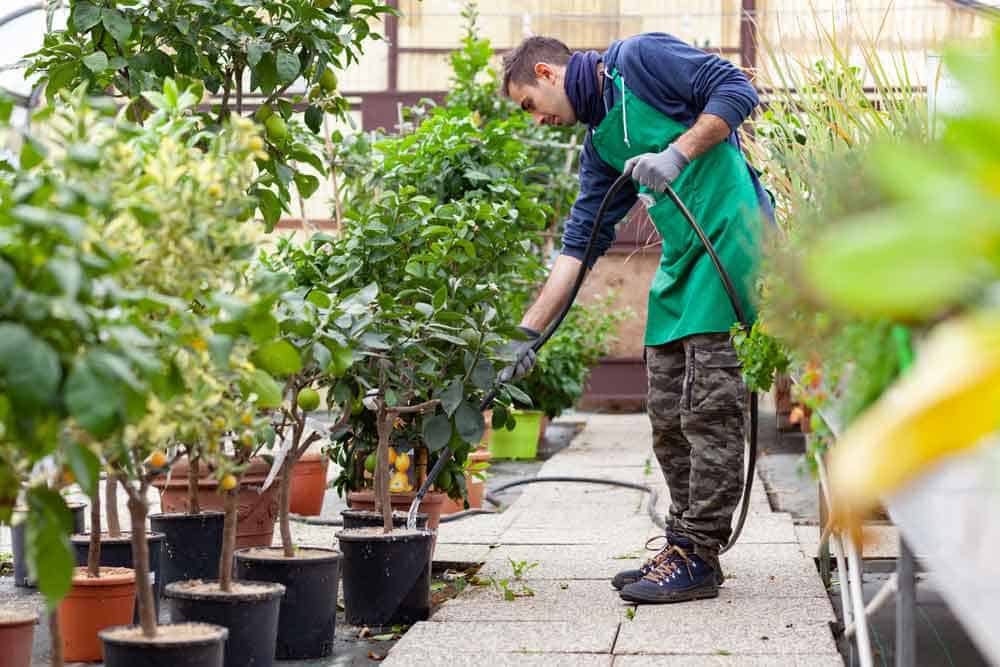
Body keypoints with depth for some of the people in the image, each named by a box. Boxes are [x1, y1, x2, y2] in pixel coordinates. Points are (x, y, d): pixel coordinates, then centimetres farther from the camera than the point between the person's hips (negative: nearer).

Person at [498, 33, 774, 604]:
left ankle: (700, 558, -3)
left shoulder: (639, 60, -1)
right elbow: (580, 243, 18)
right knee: (670, 417, 10)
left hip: (729, 232, -9)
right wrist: (529, 331, 13)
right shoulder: (600, 145, 20)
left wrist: (678, 153, -16)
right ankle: (685, 542, 20)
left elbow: (736, 90, -8)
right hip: (680, 259, 9)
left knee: (709, 409, -7)